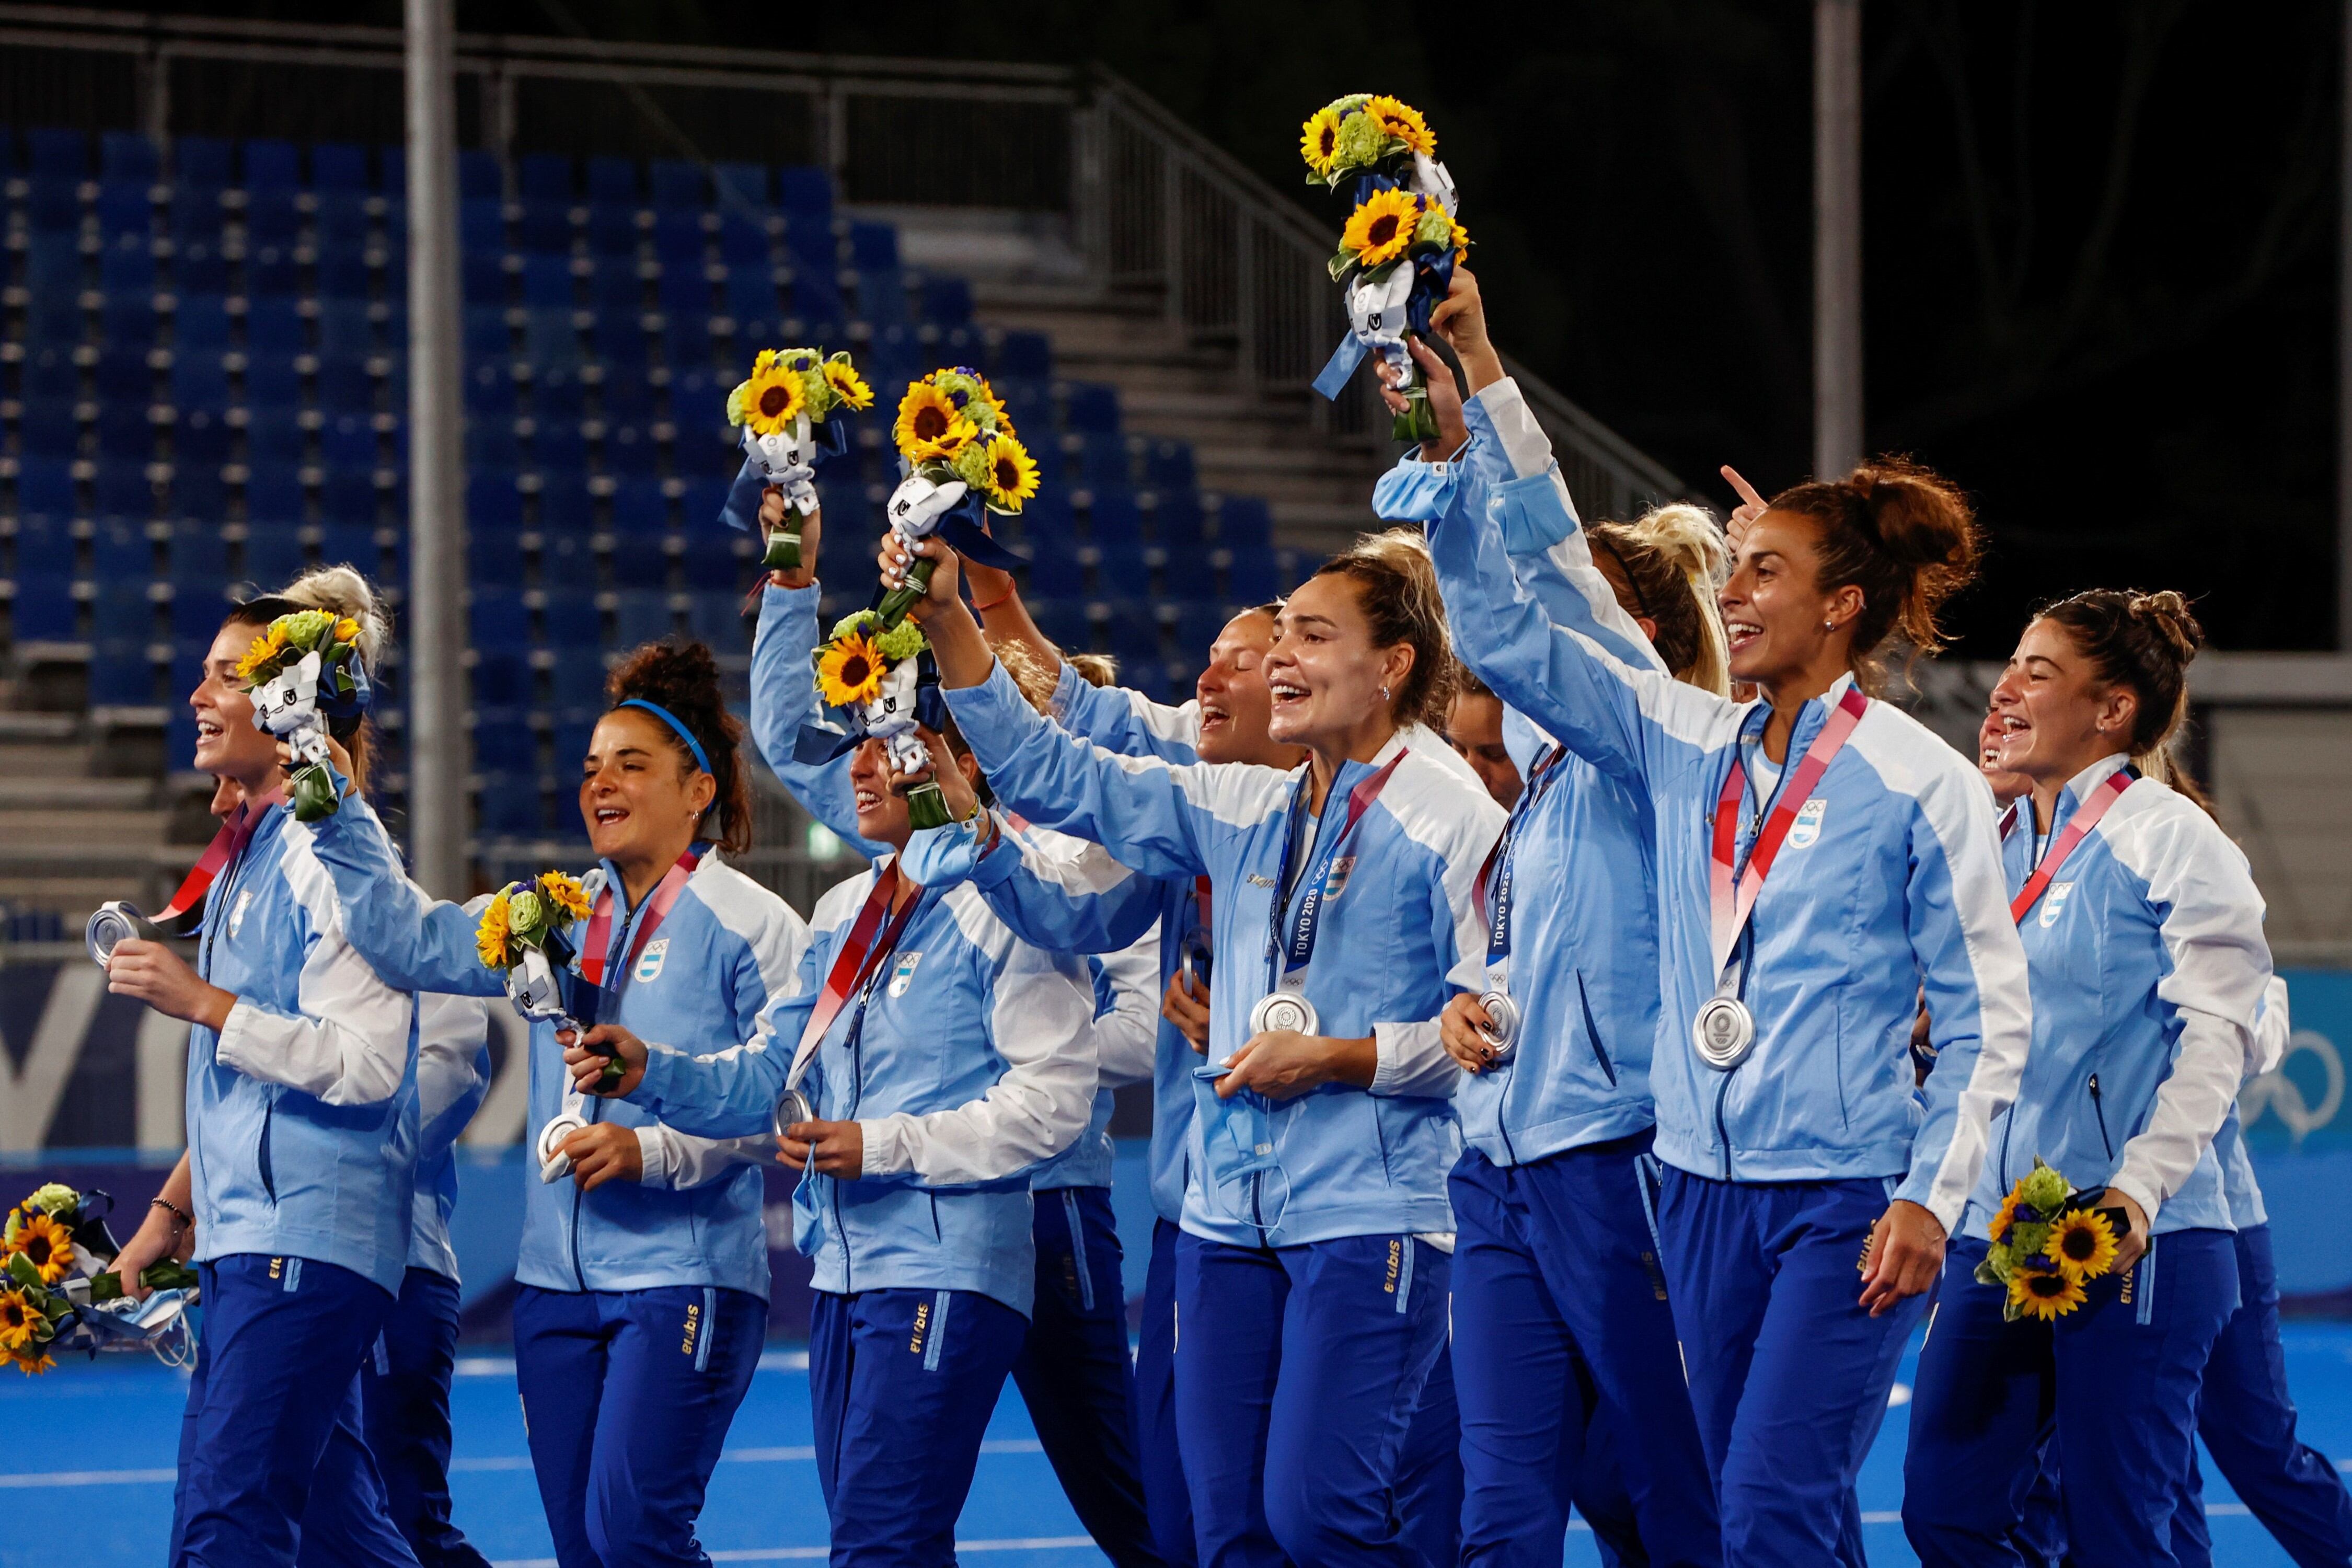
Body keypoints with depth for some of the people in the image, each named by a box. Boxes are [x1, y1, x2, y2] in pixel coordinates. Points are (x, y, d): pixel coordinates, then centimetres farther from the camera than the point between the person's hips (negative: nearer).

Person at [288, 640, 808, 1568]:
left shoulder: (751, 926, -5)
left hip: (684, 1281, -7)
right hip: (557, 1278, 7)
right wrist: (336, 810, -4)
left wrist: (653, 1151, -23)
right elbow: (414, 943, 4)